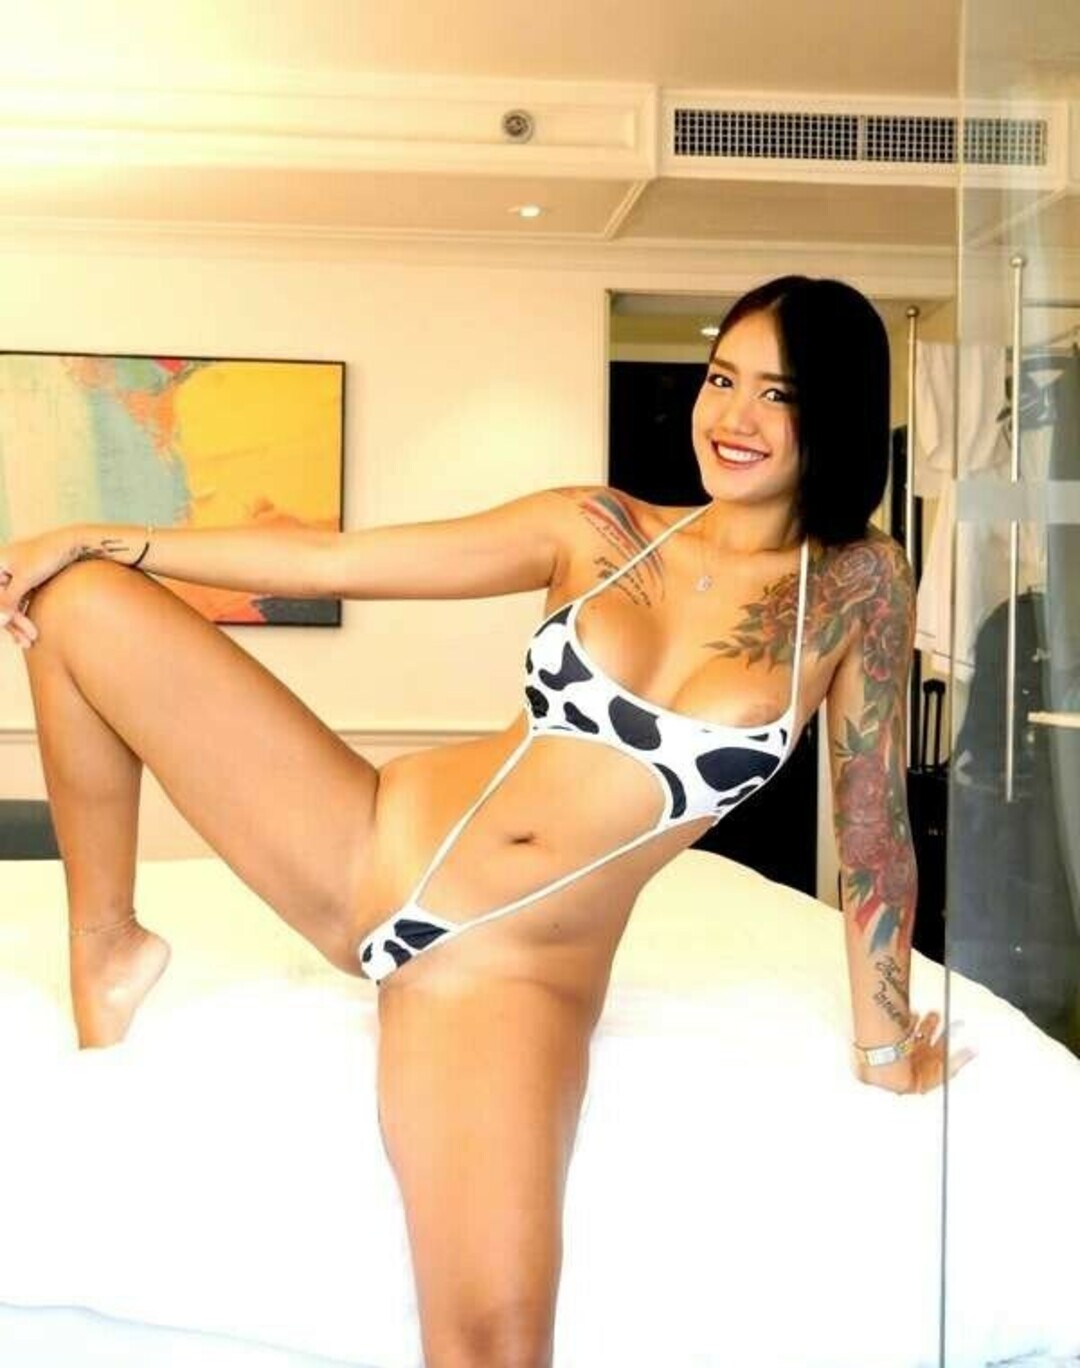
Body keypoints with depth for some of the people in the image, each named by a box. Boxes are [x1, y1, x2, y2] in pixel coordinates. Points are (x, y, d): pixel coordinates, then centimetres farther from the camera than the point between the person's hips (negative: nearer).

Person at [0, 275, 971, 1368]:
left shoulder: (858, 581, -2)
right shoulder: (599, 530, 2)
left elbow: (873, 825, 5)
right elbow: (331, 561, 5)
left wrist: (882, 1038, 9)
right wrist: (98, 539, 5)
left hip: (525, 976, -3)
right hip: (365, 843, 3)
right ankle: (109, 950, 14)